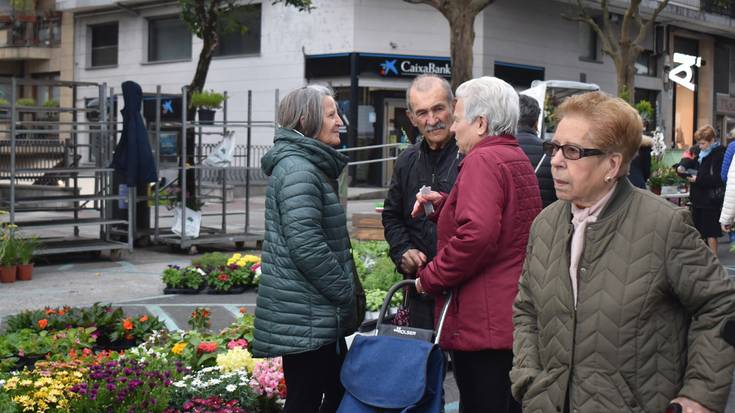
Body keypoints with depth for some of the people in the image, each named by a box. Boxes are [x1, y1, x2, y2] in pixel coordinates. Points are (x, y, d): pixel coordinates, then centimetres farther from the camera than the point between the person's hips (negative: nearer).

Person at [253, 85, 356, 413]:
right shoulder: (298, 169, -16)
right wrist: (346, 292, -14)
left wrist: (343, 292, 16)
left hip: (317, 311, 10)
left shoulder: (311, 165, 16)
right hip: (305, 315, -10)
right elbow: (306, 245, -24)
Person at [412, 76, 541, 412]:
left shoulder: (482, 160, -14)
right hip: (516, 319, 10)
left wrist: (430, 278, -14)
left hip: (485, 325, -10)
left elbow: (476, 236, -27)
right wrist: (444, 204, 16)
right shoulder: (518, 159, 17)